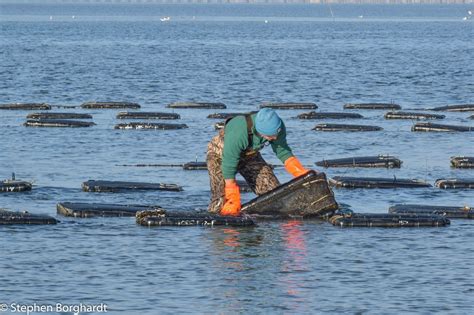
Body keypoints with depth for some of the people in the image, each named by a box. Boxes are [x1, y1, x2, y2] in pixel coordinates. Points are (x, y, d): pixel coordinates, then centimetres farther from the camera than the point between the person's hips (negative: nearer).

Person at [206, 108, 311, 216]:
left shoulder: (277, 126, -27)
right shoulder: (237, 134, -43)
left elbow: (282, 152, -8)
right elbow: (229, 172, -35)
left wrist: (301, 173, -19)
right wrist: (234, 202, -30)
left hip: (249, 154, 5)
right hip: (221, 153, -5)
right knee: (221, 201, -21)